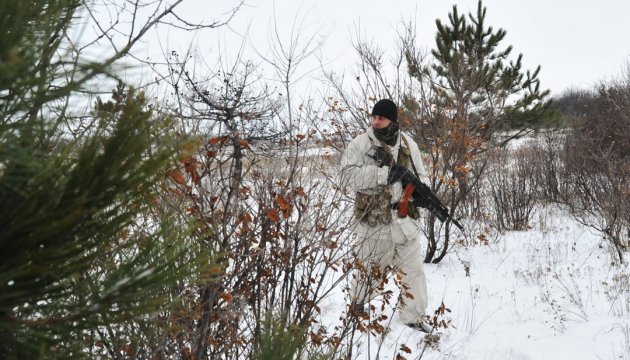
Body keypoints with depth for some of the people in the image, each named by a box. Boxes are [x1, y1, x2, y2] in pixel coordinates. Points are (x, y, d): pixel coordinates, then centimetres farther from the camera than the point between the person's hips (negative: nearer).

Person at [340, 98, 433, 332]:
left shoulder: (408, 144, 7)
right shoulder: (360, 144, -6)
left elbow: (422, 176, 13)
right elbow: (348, 175, -19)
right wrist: (386, 173, -24)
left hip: (405, 220, 4)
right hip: (373, 222, -3)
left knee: (414, 270, 7)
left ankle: (414, 317, 23)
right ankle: (357, 307, 35)